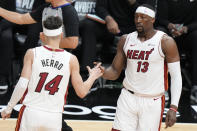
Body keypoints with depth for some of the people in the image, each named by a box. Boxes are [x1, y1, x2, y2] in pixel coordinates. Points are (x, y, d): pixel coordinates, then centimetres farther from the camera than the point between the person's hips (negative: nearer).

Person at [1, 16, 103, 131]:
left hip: (31, 113, -1)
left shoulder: (32, 53, -4)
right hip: (54, 118, 1)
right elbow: (82, 92, 3)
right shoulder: (71, 60, -1)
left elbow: (22, 85, -10)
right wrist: (93, 77, 21)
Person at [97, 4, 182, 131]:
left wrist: (173, 108, -17)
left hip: (152, 102, -3)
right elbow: (115, 71, 9)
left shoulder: (166, 42, -8)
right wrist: (103, 72, -15)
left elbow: (176, 76, -8)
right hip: (128, 98, 3)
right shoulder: (126, 40, 4)